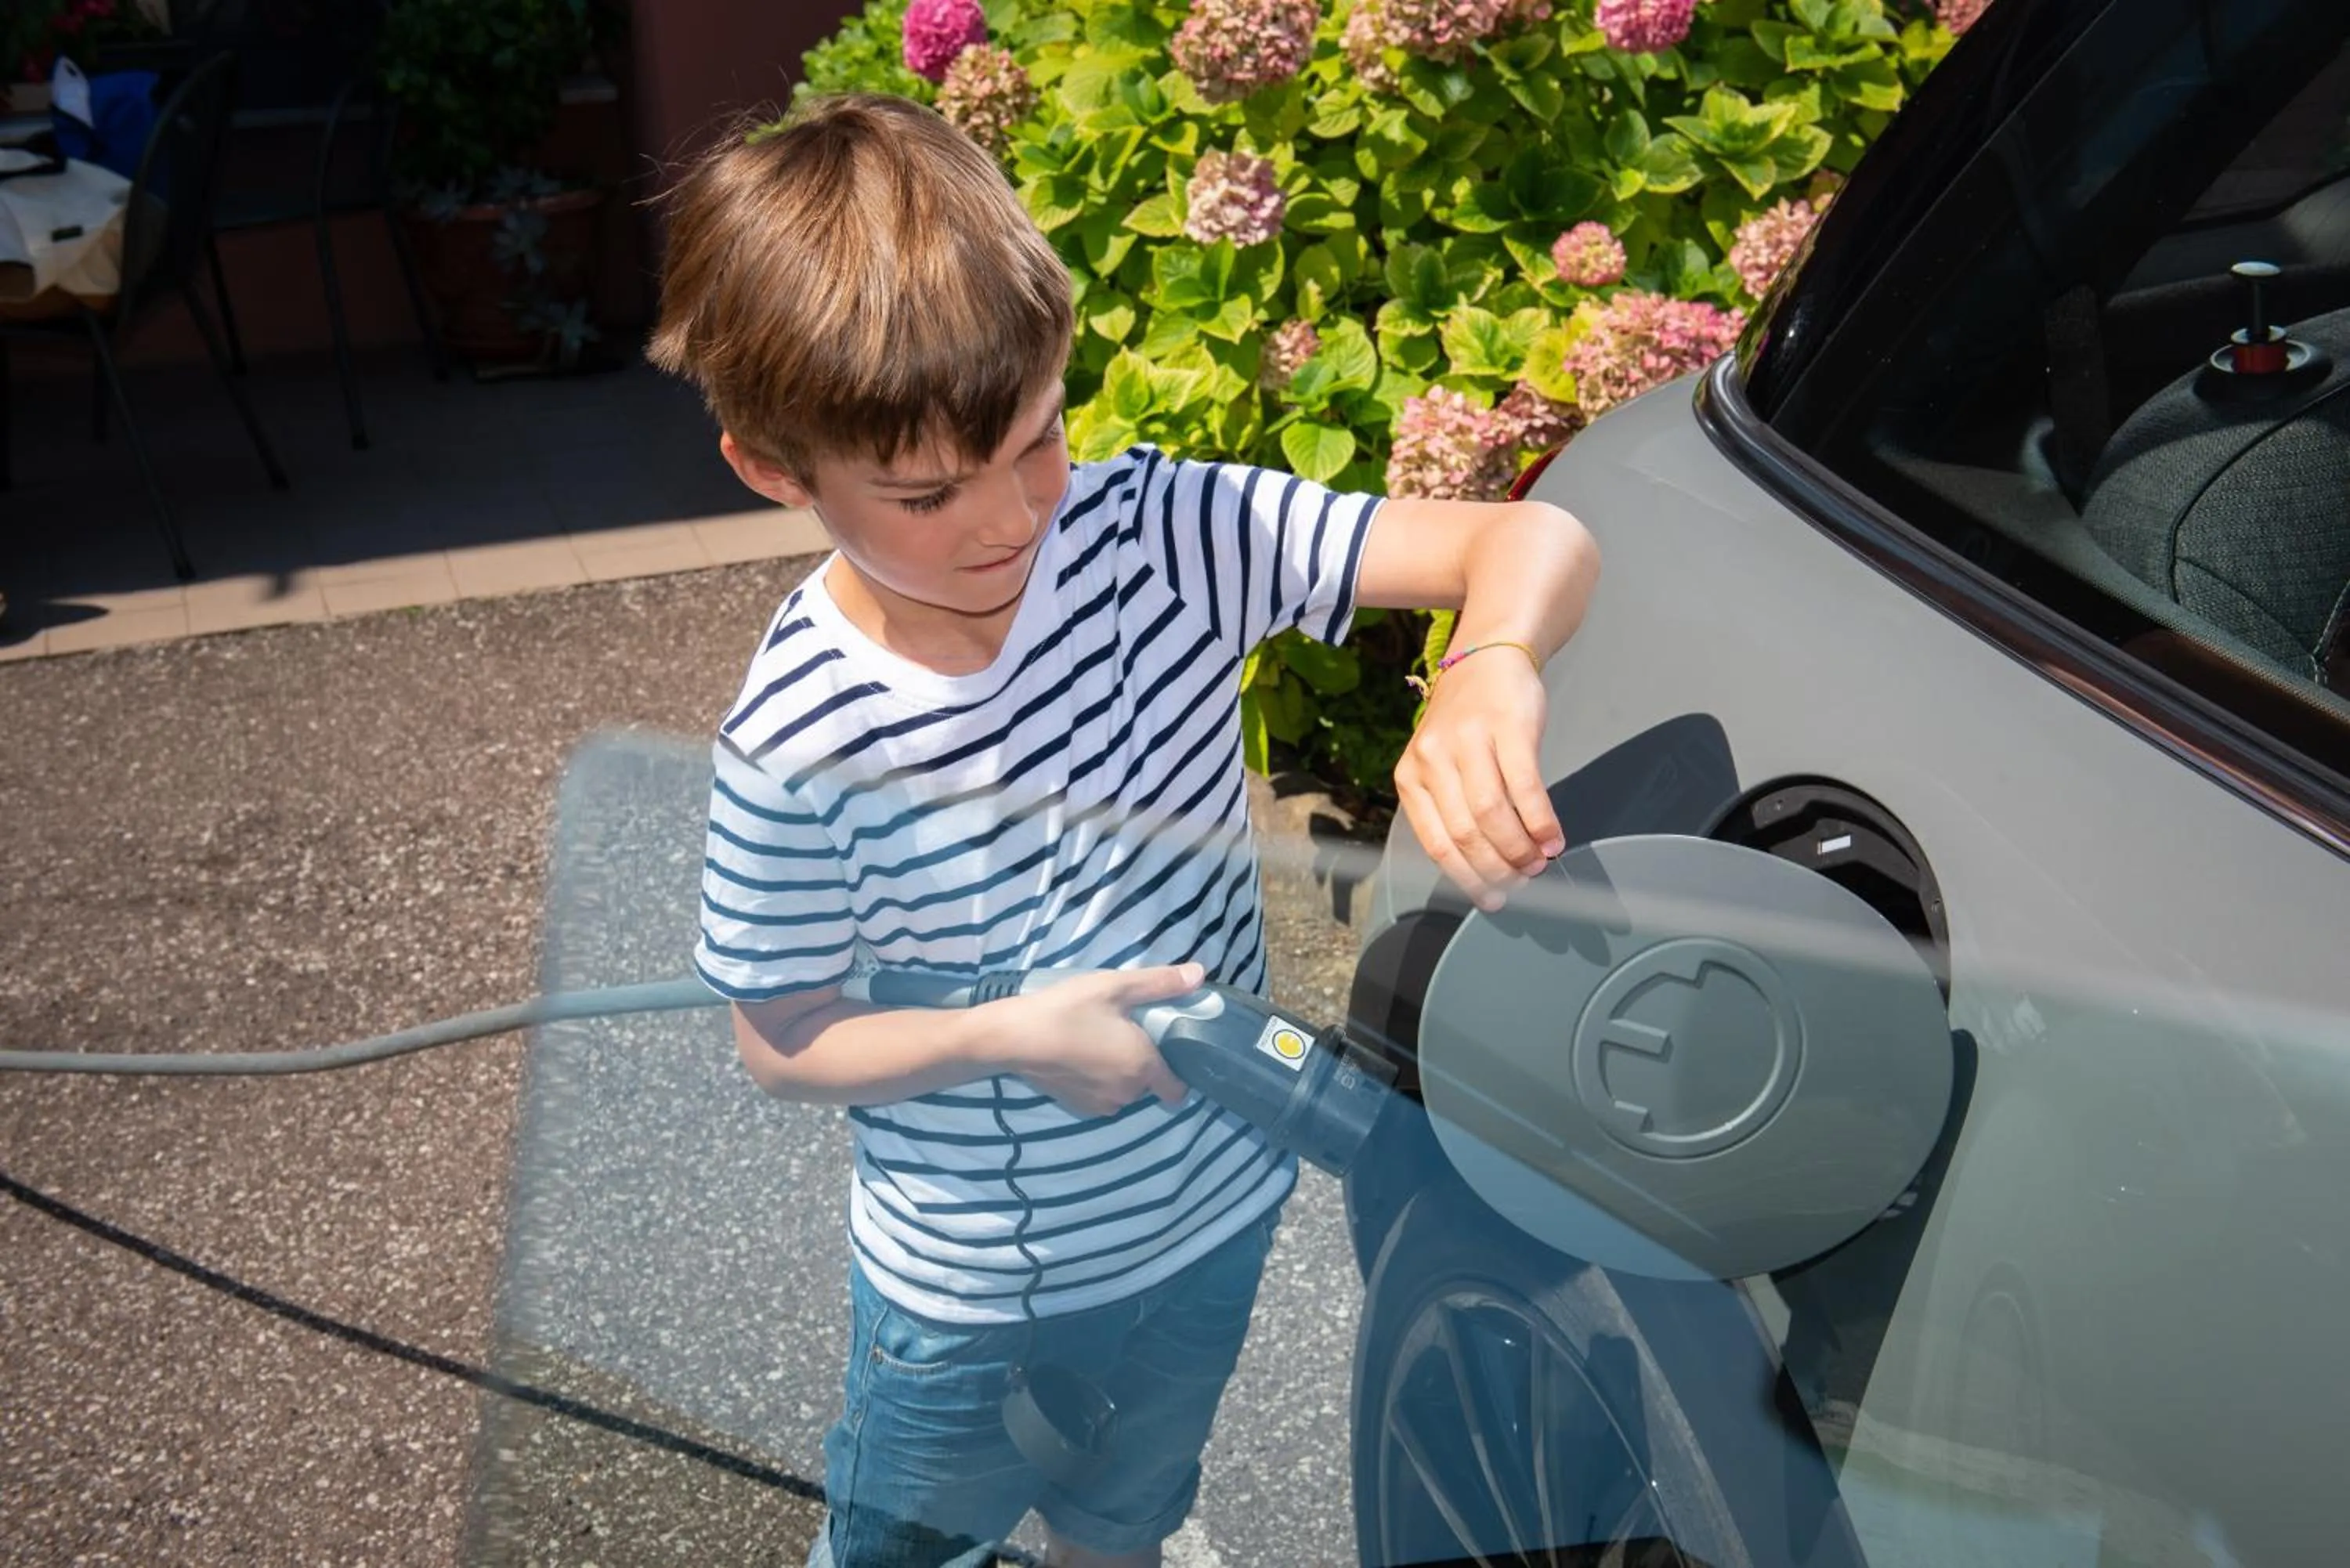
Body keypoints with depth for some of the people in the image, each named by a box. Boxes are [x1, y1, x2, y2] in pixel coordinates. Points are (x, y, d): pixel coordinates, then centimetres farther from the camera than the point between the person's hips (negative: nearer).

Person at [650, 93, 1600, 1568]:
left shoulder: (1165, 532, -24)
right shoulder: (799, 740, -28)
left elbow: (1541, 541, -26)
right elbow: (786, 1042, -14)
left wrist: (1494, 670, -48)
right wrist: (1000, 1038, -29)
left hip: (1217, 1208, 3)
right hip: (973, 1290, -2)